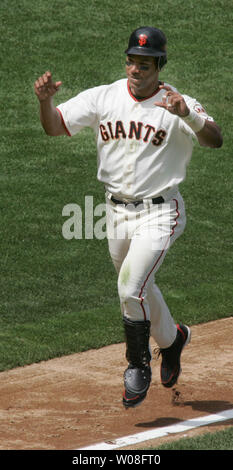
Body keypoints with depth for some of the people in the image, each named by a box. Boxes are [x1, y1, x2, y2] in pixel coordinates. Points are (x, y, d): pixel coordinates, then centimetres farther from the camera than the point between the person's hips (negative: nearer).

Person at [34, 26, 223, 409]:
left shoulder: (178, 105, -14)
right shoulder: (103, 98, -1)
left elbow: (215, 140, -28)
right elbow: (55, 126, -3)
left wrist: (186, 115, -47)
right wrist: (45, 100, -26)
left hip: (159, 214, -5)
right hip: (118, 212, 5)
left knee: (131, 288, -18)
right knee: (138, 291, 19)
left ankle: (138, 367, 1)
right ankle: (171, 338, 48)